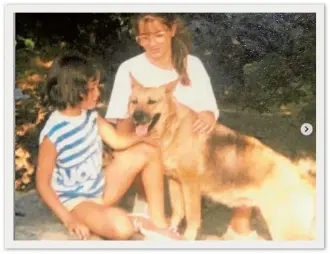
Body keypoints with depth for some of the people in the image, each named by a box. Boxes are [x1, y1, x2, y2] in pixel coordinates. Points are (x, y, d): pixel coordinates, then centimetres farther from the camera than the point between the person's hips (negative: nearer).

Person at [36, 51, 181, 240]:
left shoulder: (90, 114, -5)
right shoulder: (52, 134, -25)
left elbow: (117, 141, 1)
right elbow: (43, 183, -17)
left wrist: (143, 137, -15)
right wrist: (68, 219, -22)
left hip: (101, 188, 8)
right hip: (75, 201, -7)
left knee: (148, 151, -2)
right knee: (122, 227, -36)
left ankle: (158, 223, 3)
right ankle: (140, 223, 5)